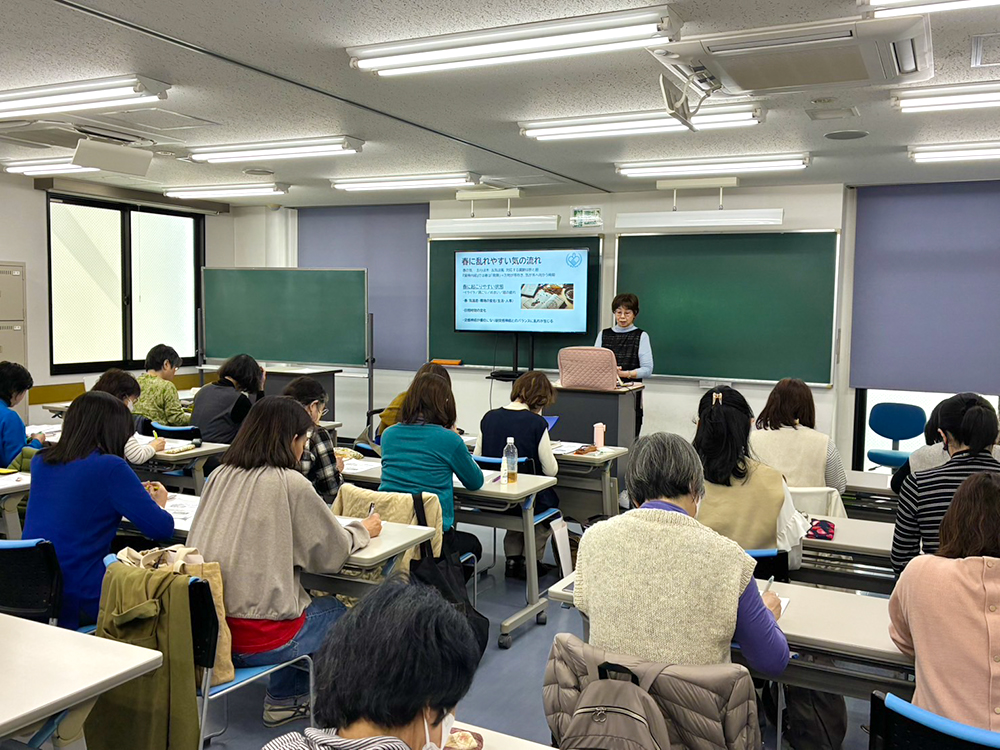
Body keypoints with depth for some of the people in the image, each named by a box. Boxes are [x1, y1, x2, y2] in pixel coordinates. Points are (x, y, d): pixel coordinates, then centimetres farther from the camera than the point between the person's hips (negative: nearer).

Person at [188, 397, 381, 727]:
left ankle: (285, 700, 34)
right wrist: (362, 530, 15)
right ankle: (283, 699, 32)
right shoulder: (291, 484, -14)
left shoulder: (220, 475, 4)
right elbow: (332, 553, -5)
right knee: (338, 610, 21)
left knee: (298, 600, 30)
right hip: (257, 640, -6)